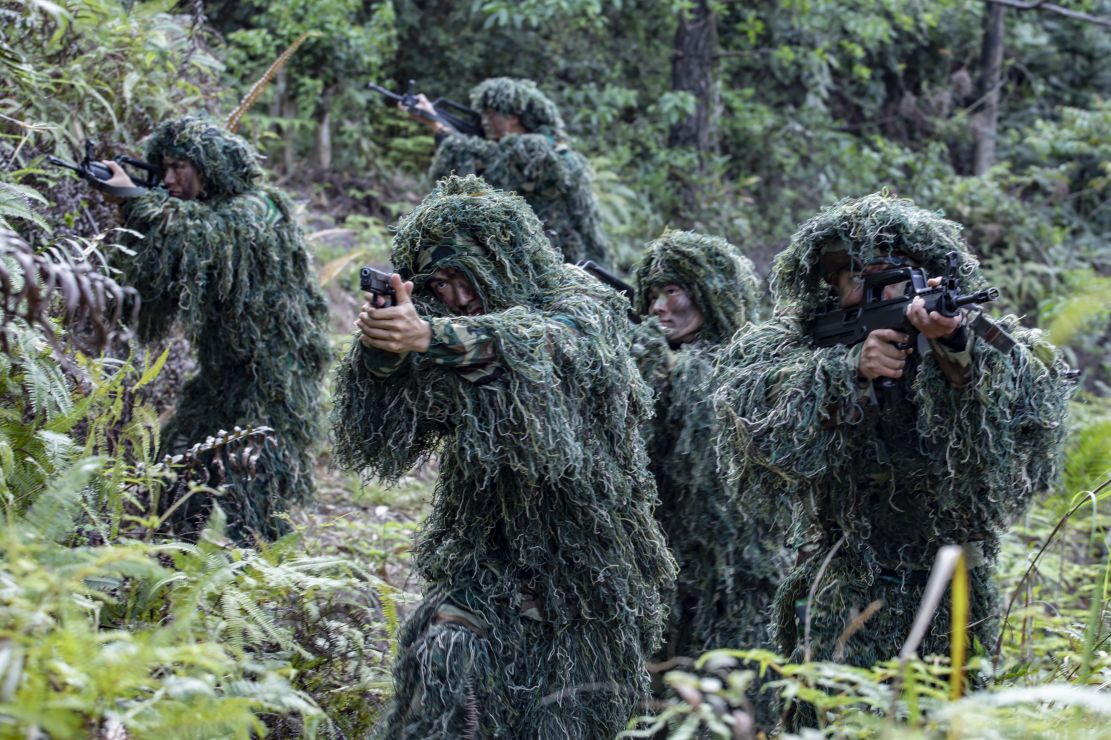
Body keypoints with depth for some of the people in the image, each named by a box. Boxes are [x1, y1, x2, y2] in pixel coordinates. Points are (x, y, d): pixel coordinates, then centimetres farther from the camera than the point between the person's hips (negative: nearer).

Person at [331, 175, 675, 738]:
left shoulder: (587, 309, -9)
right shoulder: (446, 328, 1)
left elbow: (546, 340, -33)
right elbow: (377, 440, -8)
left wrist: (432, 337, -50)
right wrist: (381, 353, -29)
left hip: (586, 563, -2)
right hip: (486, 555, 2)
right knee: (444, 656, -22)